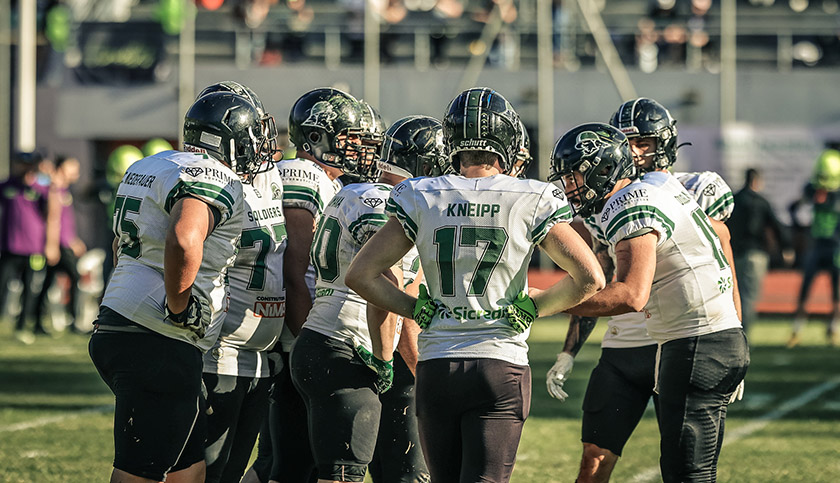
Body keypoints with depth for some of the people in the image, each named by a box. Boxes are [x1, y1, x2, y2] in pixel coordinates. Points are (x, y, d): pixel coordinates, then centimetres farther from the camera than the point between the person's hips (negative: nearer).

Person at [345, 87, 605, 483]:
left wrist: (417, 310, 11)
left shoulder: (421, 199, 1)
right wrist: (533, 306, 6)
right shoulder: (531, 202, -4)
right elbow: (589, 277, -7)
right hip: (501, 366, -2)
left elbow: (361, 276, 1)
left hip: (435, 370, 3)